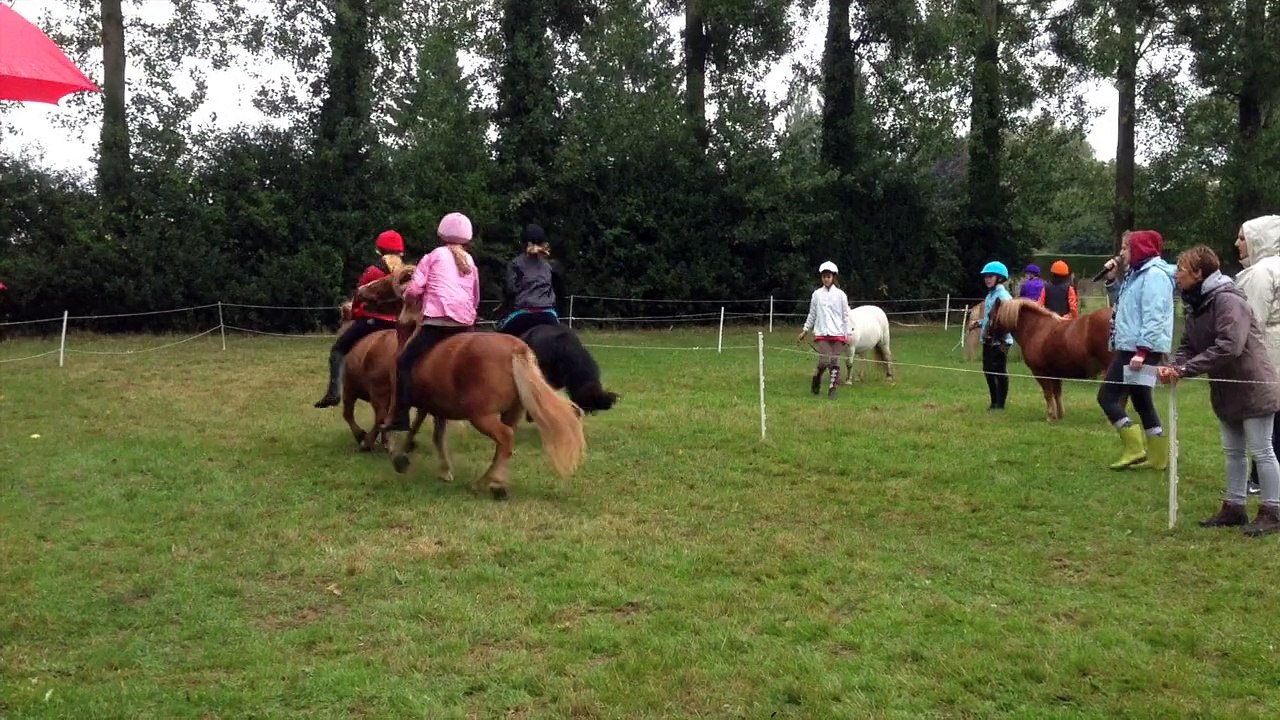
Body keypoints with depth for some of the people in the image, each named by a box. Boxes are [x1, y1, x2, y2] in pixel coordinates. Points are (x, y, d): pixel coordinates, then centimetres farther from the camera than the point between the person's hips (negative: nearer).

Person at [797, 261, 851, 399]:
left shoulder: (840, 295, 2)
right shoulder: (817, 294, 5)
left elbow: (845, 316, 4)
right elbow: (812, 314, 13)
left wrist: (846, 335, 2)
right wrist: (805, 331, 12)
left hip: (838, 334, 0)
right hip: (822, 333, 0)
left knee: (835, 362, 0)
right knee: (824, 361, -13)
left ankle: (833, 389, 9)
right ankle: (817, 378, 16)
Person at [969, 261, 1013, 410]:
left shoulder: (1003, 295, -14)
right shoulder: (990, 294, 13)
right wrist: (978, 324, 12)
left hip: (1000, 340, -9)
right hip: (988, 340, 9)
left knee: (999, 372, -1)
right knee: (988, 370, 14)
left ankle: (1000, 404, 8)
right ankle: (994, 402, 24)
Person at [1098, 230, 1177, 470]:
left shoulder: (1154, 274, -14)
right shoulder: (1137, 273, 16)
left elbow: (1153, 317, -22)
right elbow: (1121, 302, 30)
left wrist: (1142, 351, -27)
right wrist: (1113, 278, 14)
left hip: (1141, 350, -10)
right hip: (1132, 348, 10)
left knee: (1107, 397, -9)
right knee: (1142, 402, 12)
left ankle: (1134, 448, -7)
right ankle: (1157, 456, 17)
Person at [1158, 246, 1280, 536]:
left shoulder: (1228, 300, -22)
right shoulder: (1196, 305, 7)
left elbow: (1229, 347, -31)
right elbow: (1188, 347, 7)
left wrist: (1185, 370, -29)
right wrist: (1172, 366, -14)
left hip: (1252, 387, -9)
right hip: (1226, 390, 9)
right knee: (1233, 451, 15)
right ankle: (1234, 506, 25)